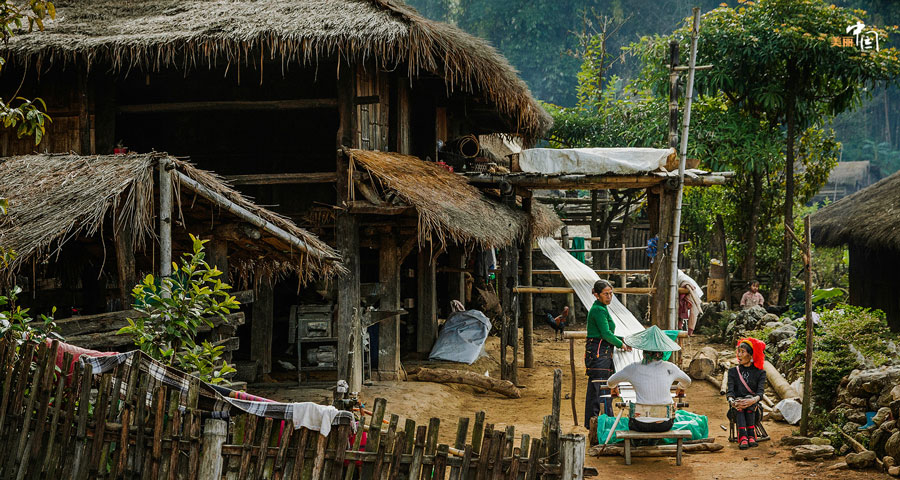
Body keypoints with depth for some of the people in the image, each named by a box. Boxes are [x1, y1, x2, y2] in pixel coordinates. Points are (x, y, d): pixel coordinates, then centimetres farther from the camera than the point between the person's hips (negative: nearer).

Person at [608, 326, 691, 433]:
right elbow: (687, 382, 25)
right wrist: (681, 387, 48)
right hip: (665, 425, 2)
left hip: (641, 426, -2)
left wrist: (614, 386, 39)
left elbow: (610, 382, 15)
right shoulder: (670, 368, 2)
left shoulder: (634, 369, -2)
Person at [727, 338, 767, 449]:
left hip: (753, 406, -1)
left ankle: (751, 435, -41)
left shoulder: (760, 373, 11)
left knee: (749, 399, -35)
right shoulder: (733, 371, 16)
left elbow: (761, 390, -7)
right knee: (739, 405, -35)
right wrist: (731, 401, -25)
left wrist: (754, 400, -31)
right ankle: (742, 436, -51)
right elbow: (730, 390, 0)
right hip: (737, 405, 1)